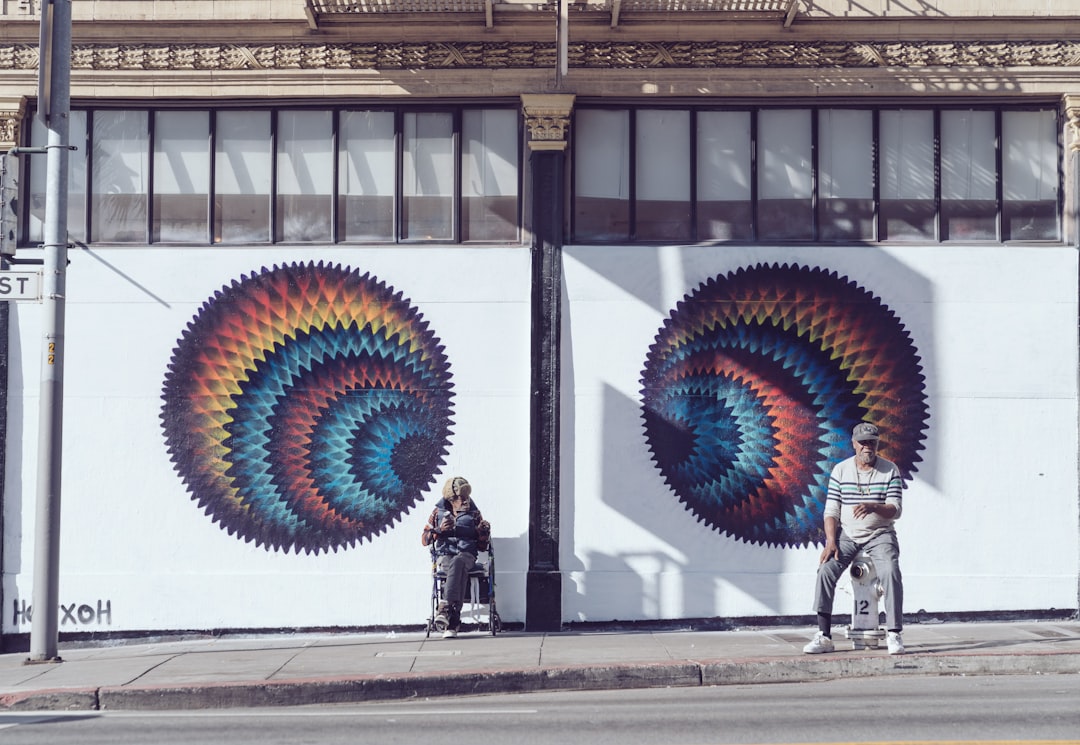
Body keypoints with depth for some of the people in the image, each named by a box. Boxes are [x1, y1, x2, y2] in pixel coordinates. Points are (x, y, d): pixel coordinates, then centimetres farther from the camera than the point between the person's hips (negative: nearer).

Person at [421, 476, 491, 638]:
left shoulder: (474, 514, 14)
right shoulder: (438, 512, 13)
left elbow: (482, 547, 17)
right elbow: (425, 540, 11)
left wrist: (484, 533, -5)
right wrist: (440, 530, -7)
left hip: (466, 555, 0)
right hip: (444, 556, 0)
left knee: (457, 563, -39)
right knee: (460, 571, -37)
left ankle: (444, 607, -50)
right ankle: (453, 620, -44)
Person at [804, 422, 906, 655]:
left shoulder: (890, 470, -1)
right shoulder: (840, 470, 3)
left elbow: (895, 511, -9)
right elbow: (831, 511, 0)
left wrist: (873, 507, -30)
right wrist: (830, 542, -15)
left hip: (880, 534, -1)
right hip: (847, 534, 1)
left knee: (890, 573, -27)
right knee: (826, 570, -21)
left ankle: (894, 634, -17)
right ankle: (823, 636, -18)